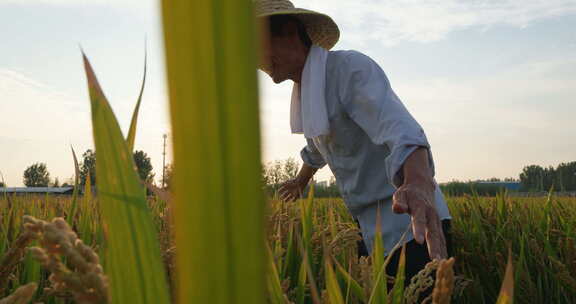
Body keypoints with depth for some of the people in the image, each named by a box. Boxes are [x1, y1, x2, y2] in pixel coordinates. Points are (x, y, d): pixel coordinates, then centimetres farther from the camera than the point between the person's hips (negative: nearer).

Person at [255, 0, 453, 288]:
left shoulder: (350, 67, -17)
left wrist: (420, 186, -55)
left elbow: (402, 131, -34)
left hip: (414, 222, -8)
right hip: (372, 229, 8)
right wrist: (300, 181, 49)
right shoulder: (306, 91, 10)